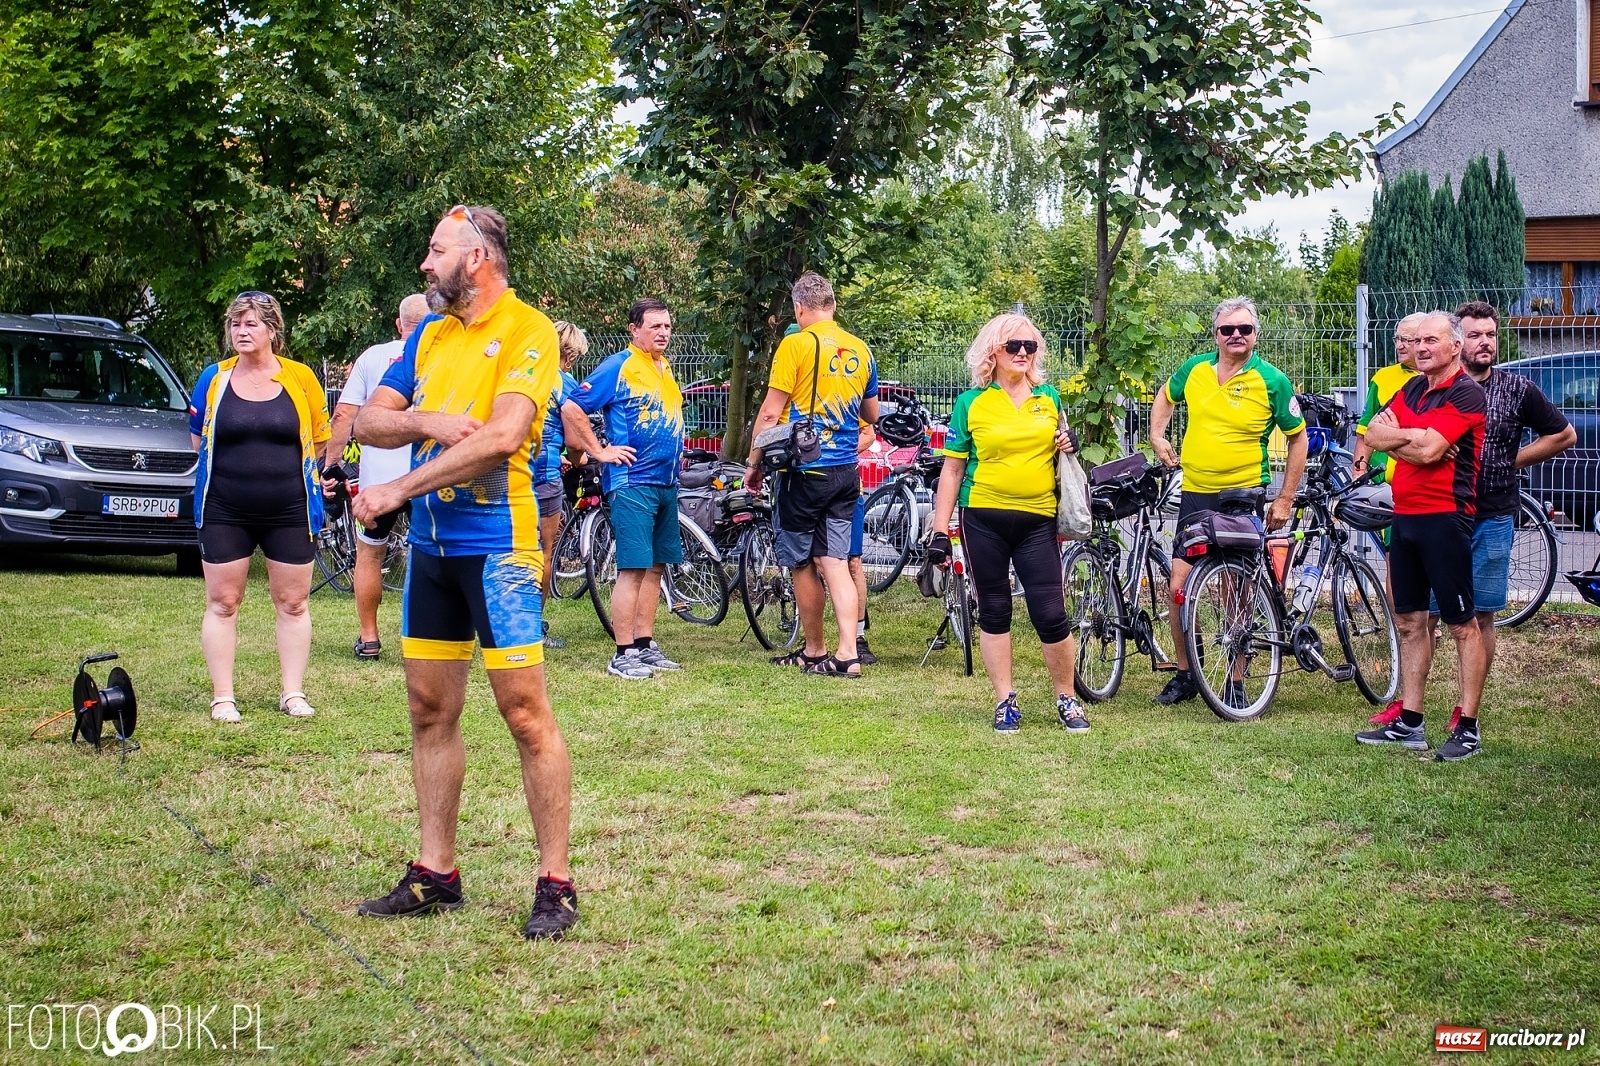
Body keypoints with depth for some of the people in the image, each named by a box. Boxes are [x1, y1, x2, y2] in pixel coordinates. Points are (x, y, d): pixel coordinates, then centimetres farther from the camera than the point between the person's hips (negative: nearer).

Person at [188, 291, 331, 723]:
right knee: (222, 603, 2)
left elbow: (319, 438, 10)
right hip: (225, 512, 1)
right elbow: (198, 437, 16)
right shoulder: (213, 378, 3)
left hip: (289, 510, -1)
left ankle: (293, 693, 15)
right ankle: (222, 697, 10)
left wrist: (282, 470, 8)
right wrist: (239, 467, 11)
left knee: (292, 603, 6)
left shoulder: (300, 378, -1)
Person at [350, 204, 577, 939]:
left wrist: (398, 490, -18)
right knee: (430, 710, 10)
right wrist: (424, 421, -12)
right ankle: (435, 874, 19)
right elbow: (368, 422, 10)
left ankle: (556, 884, -1)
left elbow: (502, 436, -20)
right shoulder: (429, 336, 14)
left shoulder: (527, 331, -8)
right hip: (431, 545, 8)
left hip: (497, 545, -7)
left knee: (525, 712, -7)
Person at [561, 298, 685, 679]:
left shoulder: (666, 368, 15)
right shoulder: (618, 367, -8)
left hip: (667, 483, 8)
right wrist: (600, 451, -11)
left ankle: (645, 644, 17)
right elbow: (571, 408, -12)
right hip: (632, 481, -8)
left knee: (655, 566, 10)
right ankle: (623, 654, -7)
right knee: (633, 568, -10)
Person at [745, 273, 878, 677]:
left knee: (803, 564, 8)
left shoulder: (796, 345, -10)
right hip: (846, 472, 5)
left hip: (804, 472, -5)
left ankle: (815, 651, 18)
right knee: (835, 561, 4)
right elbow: (872, 414, 19)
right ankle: (847, 654, -6)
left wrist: (753, 463, 0)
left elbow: (771, 412, -11)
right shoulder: (860, 350, 7)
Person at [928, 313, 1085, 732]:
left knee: (1050, 614, -4)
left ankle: (1066, 700, 12)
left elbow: (1061, 450, 23)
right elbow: (952, 468, 2)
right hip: (984, 520, -1)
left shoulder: (1049, 397, 9)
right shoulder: (972, 402, 1)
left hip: (1038, 520, 1)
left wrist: (1068, 445, -3)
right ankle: (1005, 701, 15)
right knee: (994, 613, 6)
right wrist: (940, 530, -3)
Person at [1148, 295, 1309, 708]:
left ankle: (1235, 682, 15)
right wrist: (1157, 435, 9)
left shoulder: (1272, 382, -8)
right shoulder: (1194, 369, 2)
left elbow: (1298, 439, 0)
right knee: (1180, 586, -1)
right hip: (1196, 494, 3)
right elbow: (1166, 396, 25)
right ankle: (1184, 675, 15)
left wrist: (1285, 500, -3)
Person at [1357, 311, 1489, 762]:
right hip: (1404, 516, 8)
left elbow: (1428, 450, -19)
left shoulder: (1466, 393, -10)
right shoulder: (1412, 388, 15)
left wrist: (1396, 434, -2)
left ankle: (1468, 727, 0)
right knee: (1410, 620, 11)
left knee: (1461, 624, -3)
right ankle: (1409, 723, 18)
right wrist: (1415, 438, -11)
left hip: (1444, 517, -8)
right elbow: (1375, 435, 5)